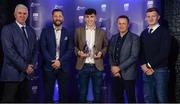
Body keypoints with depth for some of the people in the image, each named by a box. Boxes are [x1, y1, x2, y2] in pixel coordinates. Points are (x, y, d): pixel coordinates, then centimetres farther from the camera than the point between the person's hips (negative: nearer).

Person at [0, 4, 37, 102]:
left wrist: (31, 65, -2)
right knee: (9, 100, 0)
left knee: (25, 99, 9)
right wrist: (24, 67, -14)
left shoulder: (31, 30, 15)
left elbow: (35, 50, 14)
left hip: (27, 73, 6)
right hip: (13, 73, -6)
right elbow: (9, 51, -14)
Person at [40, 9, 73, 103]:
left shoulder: (67, 33, 10)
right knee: (48, 93, 2)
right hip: (49, 67, -1)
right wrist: (52, 61, -12)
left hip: (63, 67, 1)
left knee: (64, 93, 3)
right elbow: (43, 48, -2)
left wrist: (60, 61, -10)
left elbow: (70, 50, 3)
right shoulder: (45, 31, 5)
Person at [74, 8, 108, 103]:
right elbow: (75, 46, 10)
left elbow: (105, 47, 12)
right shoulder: (78, 31, 5)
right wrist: (78, 52, -9)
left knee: (97, 92, 8)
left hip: (97, 66, 0)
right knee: (82, 92, 8)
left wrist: (101, 53, -8)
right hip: (83, 66, 0)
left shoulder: (102, 32, 6)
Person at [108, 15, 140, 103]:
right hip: (115, 74, 5)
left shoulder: (134, 38, -6)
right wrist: (113, 67, -5)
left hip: (128, 74, -5)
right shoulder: (114, 38, 11)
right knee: (118, 98, 11)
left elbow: (134, 56, -14)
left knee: (130, 98, 4)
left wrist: (119, 67, -15)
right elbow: (110, 54, 11)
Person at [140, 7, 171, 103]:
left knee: (161, 98, -2)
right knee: (148, 97, 8)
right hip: (146, 70, 5)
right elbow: (141, 51, 11)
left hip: (160, 70, -5)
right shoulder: (144, 33, 13)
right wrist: (143, 65, -5)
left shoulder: (164, 32, -3)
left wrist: (150, 65, -11)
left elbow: (164, 52, -12)